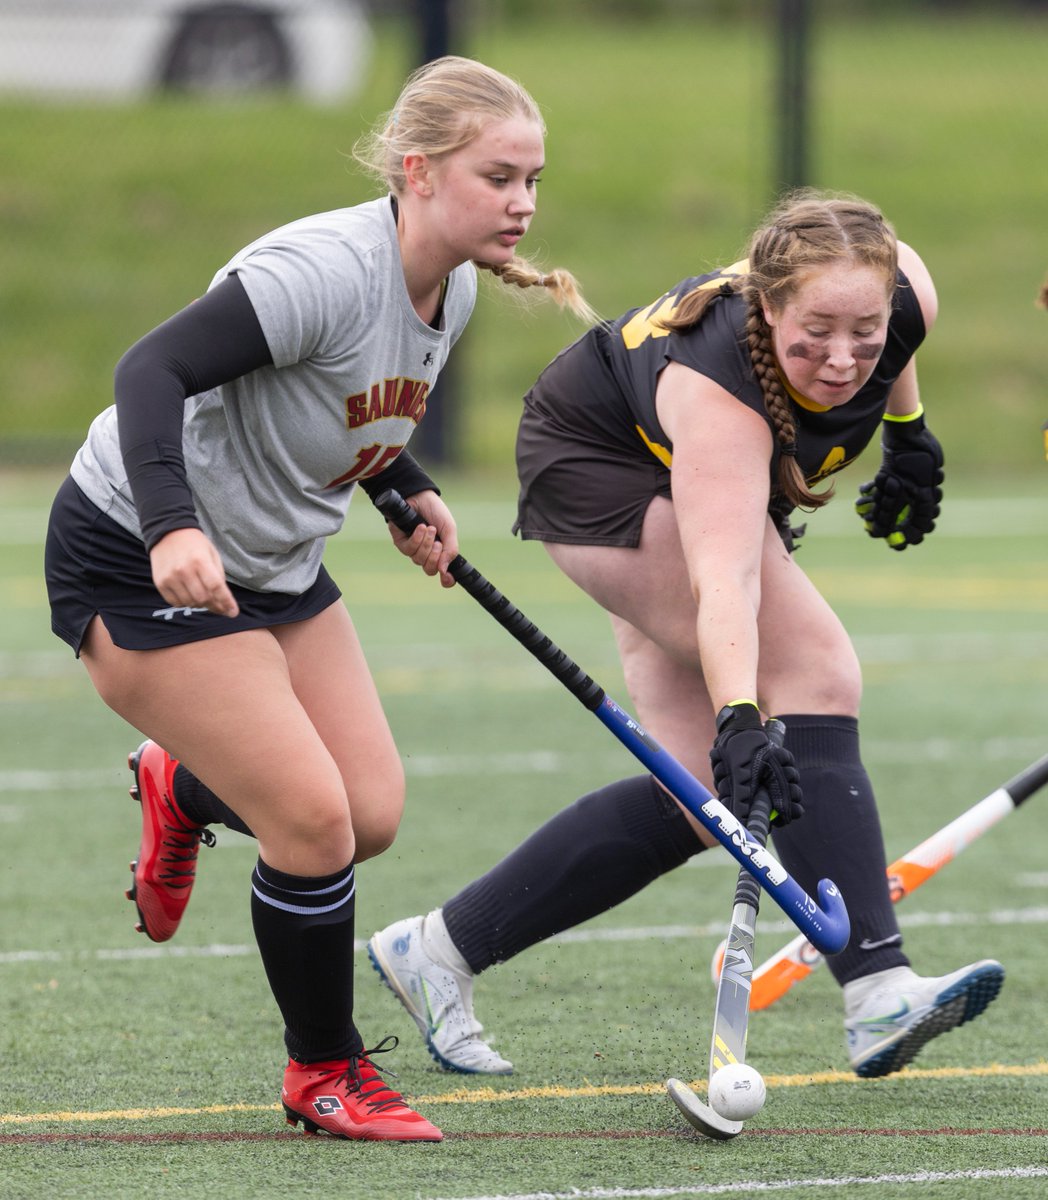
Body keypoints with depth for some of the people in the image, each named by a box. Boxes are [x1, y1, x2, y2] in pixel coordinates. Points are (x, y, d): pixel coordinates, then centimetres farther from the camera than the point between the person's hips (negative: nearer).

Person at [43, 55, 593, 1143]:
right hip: (139, 561, -8)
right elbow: (151, 371, -36)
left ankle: (181, 789, 33)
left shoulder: (453, 292, -1)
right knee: (314, 819, -13)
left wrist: (410, 492, 5)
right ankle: (323, 1074, 8)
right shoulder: (326, 270, -29)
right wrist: (173, 530, -48)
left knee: (372, 814, 3)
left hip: (273, 562, 9)